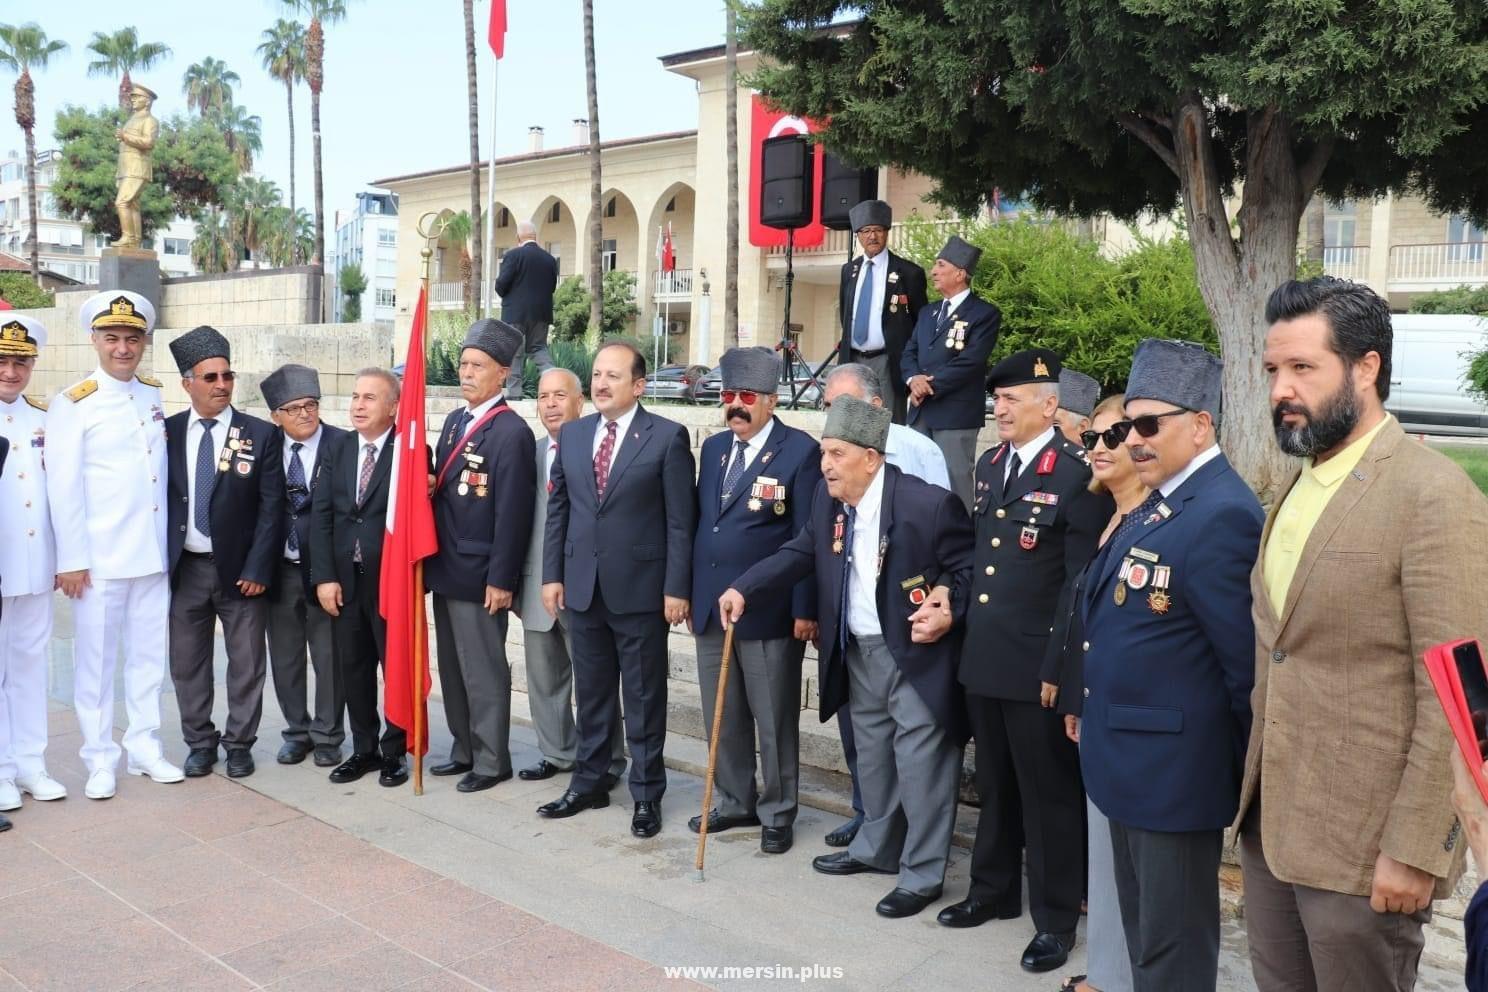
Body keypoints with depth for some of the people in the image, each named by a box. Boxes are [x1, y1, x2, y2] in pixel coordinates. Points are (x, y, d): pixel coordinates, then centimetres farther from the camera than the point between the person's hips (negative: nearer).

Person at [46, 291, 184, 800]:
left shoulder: (155, 396, 9)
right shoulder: (73, 404, -5)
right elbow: (64, 487, -8)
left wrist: (170, 540, 9)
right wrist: (71, 560, -11)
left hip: (153, 553, 4)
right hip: (100, 558, -4)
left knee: (148, 654, 11)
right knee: (96, 659, 5)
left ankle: (144, 747, 23)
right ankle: (100, 760, 16)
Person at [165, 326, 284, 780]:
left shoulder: (261, 434, -4)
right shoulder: (167, 432, 2)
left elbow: (272, 507, -6)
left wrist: (258, 569, -11)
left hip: (240, 568, -2)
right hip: (184, 568, 2)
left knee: (246, 663, 6)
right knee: (187, 662, 11)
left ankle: (239, 743, 21)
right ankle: (200, 742, 26)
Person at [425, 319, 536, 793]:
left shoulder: (511, 432, -16)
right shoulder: (454, 420, 12)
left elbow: (512, 512, -18)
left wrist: (501, 580, -18)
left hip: (479, 575, -9)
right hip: (445, 569, 9)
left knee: (483, 672, 2)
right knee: (453, 667, 17)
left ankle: (492, 761, 15)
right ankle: (465, 749, 30)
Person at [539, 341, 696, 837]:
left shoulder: (668, 437, -7)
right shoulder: (572, 434, 8)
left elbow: (680, 520, -9)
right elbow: (558, 509, 11)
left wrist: (677, 588, -12)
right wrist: (552, 574, 5)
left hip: (640, 588, -5)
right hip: (583, 586, 5)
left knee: (644, 697, 6)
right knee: (590, 692, 15)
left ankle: (647, 795, 18)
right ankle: (588, 783, 29)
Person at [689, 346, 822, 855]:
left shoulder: (800, 451, -9)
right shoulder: (713, 447, 11)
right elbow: (699, 523, 15)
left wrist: (805, 610, -14)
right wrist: (691, 593, 13)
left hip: (769, 611, -6)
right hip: (711, 607, 6)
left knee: (774, 721, 6)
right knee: (722, 717, 16)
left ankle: (777, 813, 22)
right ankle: (734, 802, 31)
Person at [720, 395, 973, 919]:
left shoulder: (929, 503, -22)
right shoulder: (828, 496, -2)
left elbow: (968, 569, -12)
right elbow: (800, 553, 5)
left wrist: (949, 609, -28)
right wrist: (744, 589, -6)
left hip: (916, 653, -7)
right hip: (858, 651, 7)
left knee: (920, 764, 2)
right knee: (873, 756, 22)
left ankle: (922, 876, 18)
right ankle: (877, 848, 41)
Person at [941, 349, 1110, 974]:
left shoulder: (1077, 476, -13)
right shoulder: (988, 465, 10)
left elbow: (1082, 583, -14)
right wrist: (960, 613, 12)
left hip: (1037, 666, -7)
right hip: (982, 659, 7)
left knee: (1048, 794, 7)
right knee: (994, 785, 20)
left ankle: (1055, 918, 22)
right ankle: (994, 891, 37)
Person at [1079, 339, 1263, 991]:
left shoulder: (1221, 515, -22)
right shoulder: (1157, 504, 9)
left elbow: (1245, 664, -19)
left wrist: (1246, 776, -11)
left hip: (1175, 770, -9)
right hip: (1133, 761, 9)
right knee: (1141, 930, 23)